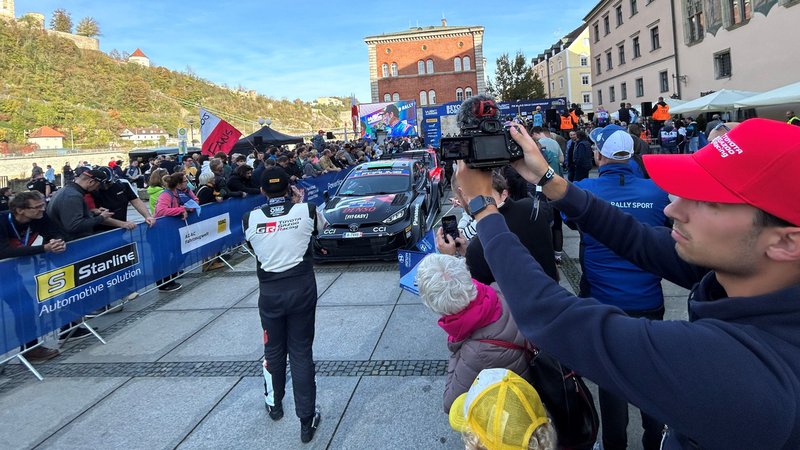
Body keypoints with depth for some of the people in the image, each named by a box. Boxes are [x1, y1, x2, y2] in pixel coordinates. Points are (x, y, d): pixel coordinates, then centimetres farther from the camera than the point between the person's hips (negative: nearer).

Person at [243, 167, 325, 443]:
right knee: (301, 352, 6)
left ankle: (274, 404, 40)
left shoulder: (250, 219, -4)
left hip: (269, 292, 1)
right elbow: (321, 226, 16)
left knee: (273, 350, 19)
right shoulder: (306, 211, -6)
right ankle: (307, 420, 9)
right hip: (302, 288, -1)